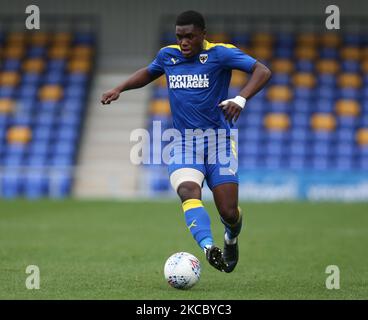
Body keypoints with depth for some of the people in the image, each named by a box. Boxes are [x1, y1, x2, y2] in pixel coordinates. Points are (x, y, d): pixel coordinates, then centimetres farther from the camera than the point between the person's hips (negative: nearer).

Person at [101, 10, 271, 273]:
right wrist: (119, 89, 17)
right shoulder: (167, 55, 8)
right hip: (184, 142, 3)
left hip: (219, 140, -3)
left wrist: (241, 99, -31)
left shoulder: (220, 54, -7)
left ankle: (231, 240, 32)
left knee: (229, 213, -5)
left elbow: (263, 71, -15)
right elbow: (149, 73, 31)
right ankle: (208, 247, -46)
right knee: (188, 190, -30)